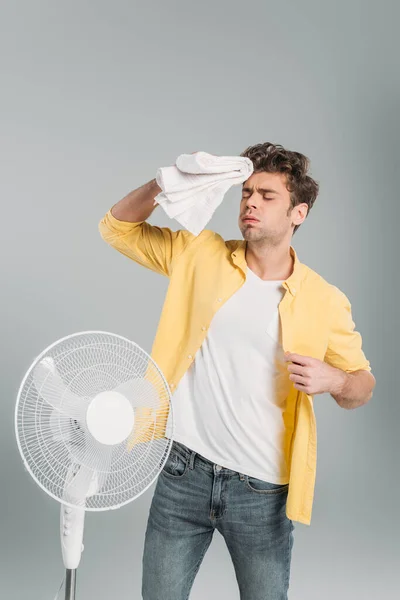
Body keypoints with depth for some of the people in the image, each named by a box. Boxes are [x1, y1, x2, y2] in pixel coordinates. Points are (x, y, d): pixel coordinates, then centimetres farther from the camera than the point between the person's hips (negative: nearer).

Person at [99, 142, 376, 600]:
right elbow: (117, 228, 6)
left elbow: (362, 385, 6)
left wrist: (334, 381, -18)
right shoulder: (200, 253, 0)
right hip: (183, 471, 1)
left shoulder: (325, 301, -4)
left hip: (262, 491, -1)